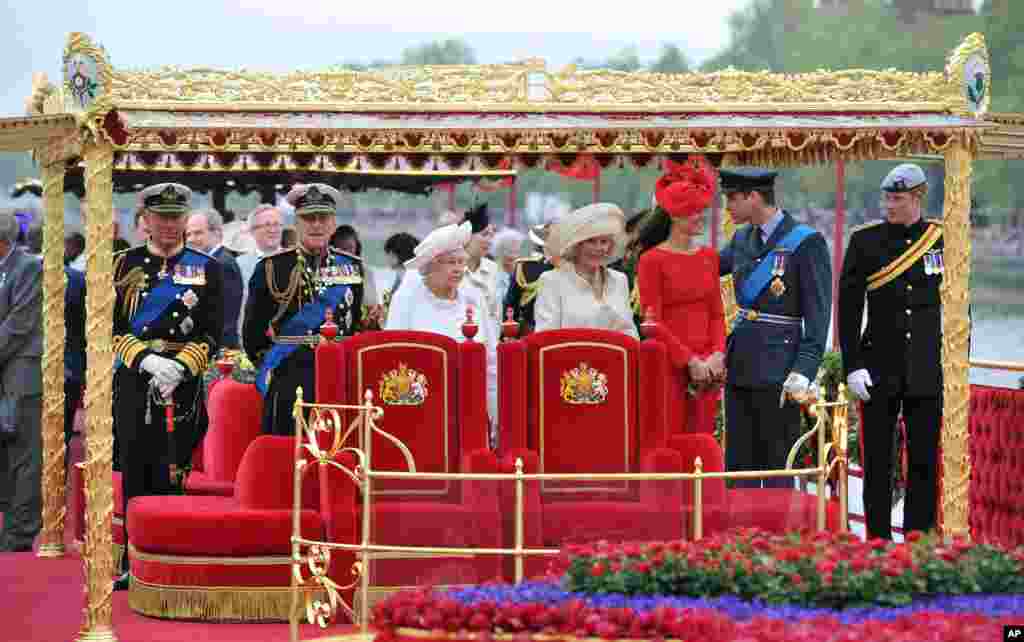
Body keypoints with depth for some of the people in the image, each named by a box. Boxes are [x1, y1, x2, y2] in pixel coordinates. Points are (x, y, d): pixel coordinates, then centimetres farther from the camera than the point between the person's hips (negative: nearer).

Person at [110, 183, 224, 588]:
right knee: (135, 475, 3)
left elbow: (212, 334, 1)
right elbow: (112, 327, 2)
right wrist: (147, 360, -13)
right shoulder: (125, 265, 9)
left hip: (184, 384, -1)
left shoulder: (206, 269, 6)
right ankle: (134, 565, 9)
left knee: (172, 475, -5)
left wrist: (180, 366, -15)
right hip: (133, 382, 1)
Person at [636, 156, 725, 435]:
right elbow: (652, 322, -8)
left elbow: (717, 314, 13)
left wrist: (717, 354, -4)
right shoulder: (652, 260, -5)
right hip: (670, 367, -5)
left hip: (707, 367, 5)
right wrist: (690, 360, -12)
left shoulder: (708, 257, 12)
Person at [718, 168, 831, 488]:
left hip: (777, 372, -7)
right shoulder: (742, 239, 12)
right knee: (739, 465, 8)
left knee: (777, 467, -2)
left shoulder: (806, 243, -9)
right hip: (740, 365, 7)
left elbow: (818, 315, -11)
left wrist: (802, 373, -18)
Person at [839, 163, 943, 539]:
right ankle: (878, 541, 8)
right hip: (881, 368, 0)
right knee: (877, 461, 1)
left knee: (924, 460, 3)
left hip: (928, 371, 1)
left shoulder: (943, 240, 3)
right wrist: (853, 366, -6)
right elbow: (848, 307, 0)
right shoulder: (865, 241, 1)